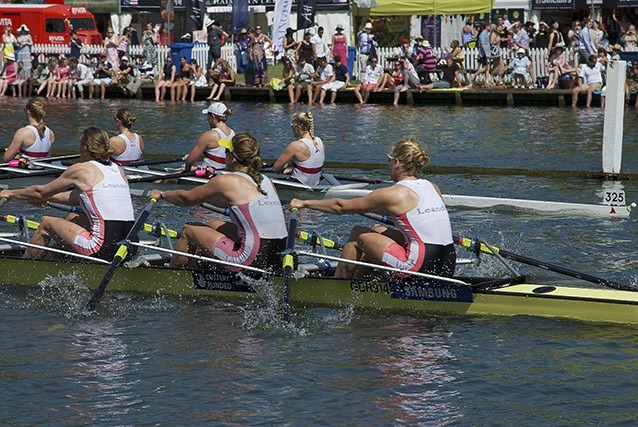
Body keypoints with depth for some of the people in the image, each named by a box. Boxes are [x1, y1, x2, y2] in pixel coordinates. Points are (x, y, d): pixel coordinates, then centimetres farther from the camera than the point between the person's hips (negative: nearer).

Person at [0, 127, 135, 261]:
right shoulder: (118, 170, 16)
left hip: (103, 249, -7)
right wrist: (47, 197, 40)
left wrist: (11, 193, 28)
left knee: (46, 223, 14)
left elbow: (41, 192, 11)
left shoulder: (80, 169, -2)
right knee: (72, 218, 31)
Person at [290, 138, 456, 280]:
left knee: (358, 235, 11)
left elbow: (341, 206, 4)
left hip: (421, 265, -8)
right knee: (378, 231, 27)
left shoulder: (392, 194, -6)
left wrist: (305, 203, 16)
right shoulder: (433, 188, 12)